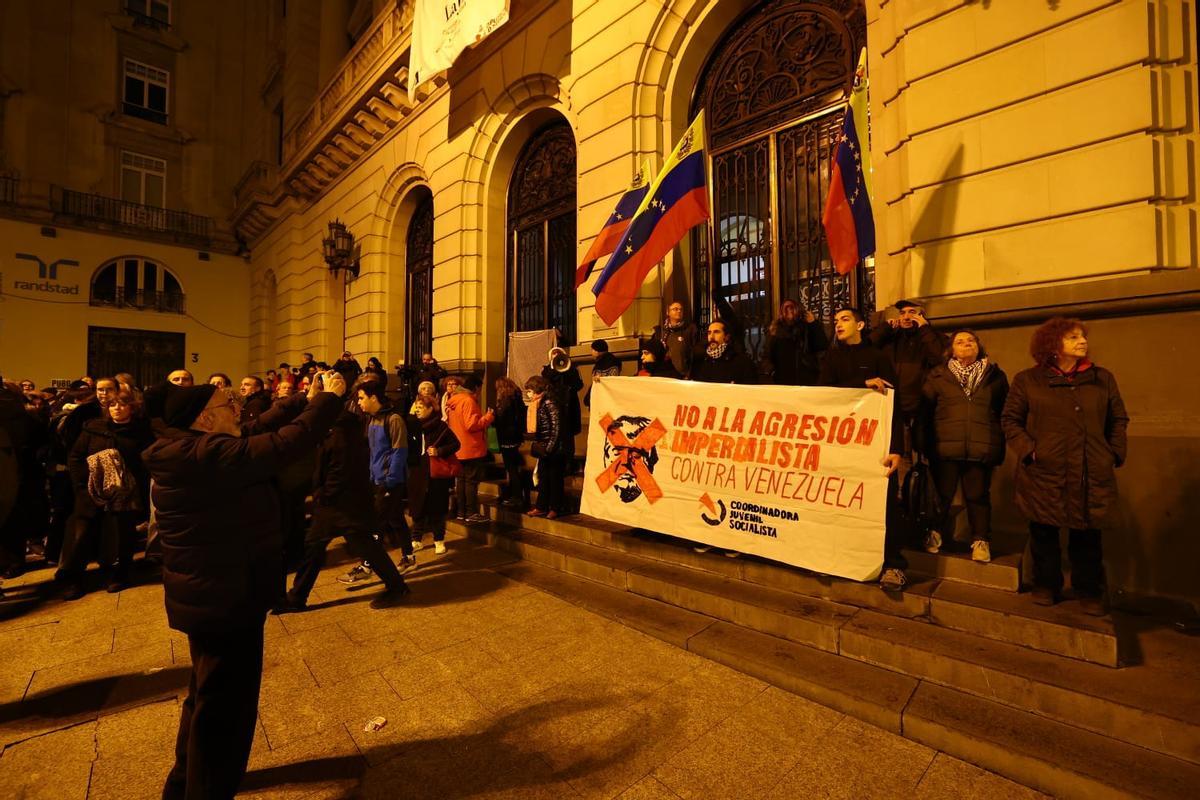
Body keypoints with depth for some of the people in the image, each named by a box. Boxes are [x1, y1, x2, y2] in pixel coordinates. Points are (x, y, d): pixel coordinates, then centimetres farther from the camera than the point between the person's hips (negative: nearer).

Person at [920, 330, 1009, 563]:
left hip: (981, 449, 1)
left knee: (978, 496, 8)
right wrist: (924, 440, 0)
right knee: (942, 493, 8)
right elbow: (924, 409, 4)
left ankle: (981, 540, 22)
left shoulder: (995, 375, 11)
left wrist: (999, 444, 7)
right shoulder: (937, 375, 7)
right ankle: (936, 533, 25)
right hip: (945, 447, 0)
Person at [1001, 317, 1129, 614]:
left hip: (1091, 475, 2)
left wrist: (1115, 453, 5)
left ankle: (1089, 592, 24)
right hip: (1044, 474, -2)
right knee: (1044, 533, 8)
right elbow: (1010, 420, 2)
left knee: (1087, 536, 8)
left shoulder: (1103, 378, 10)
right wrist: (1028, 450, -9)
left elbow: (1118, 420, 16)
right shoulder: (1027, 380, 1)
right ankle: (1046, 586, 23)